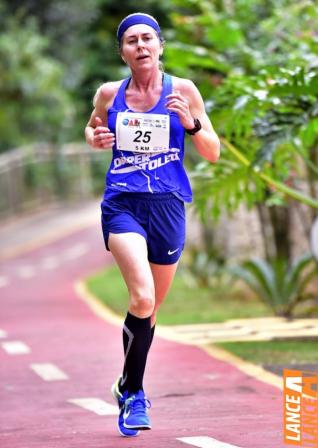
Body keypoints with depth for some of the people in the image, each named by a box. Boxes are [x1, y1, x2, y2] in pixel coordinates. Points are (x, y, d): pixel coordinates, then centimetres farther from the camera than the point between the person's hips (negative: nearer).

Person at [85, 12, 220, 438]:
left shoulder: (183, 91, 1)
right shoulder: (110, 94, 3)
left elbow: (213, 153, 4)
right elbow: (93, 127, 23)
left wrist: (191, 123, -15)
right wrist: (95, 137, -1)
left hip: (167, 206, 2)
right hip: (122, 205, -1)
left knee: (151, 307, 12)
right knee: (142, 297, -22)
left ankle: (129, 388, 35)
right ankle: (132, 391, -5)